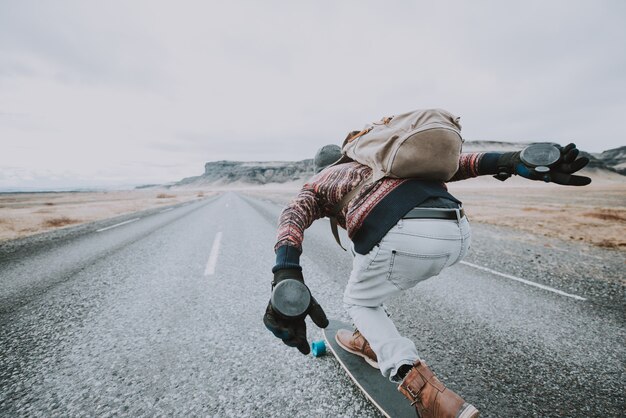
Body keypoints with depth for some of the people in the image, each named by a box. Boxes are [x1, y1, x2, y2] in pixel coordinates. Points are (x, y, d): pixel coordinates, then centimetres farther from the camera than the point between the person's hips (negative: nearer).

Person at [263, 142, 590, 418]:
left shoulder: (315, 184, 27)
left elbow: (291, 218, 2)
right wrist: (518, 164, 14)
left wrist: (286, 281, -14)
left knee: (357, 302, 24)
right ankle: (371, 340, 41)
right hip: (458, 233, 7)